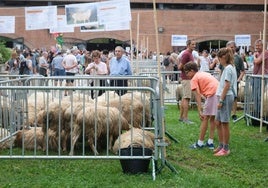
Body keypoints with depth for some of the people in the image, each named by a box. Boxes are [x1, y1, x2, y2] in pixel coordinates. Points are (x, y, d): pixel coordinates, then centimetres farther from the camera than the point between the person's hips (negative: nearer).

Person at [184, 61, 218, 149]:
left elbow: (198, 96, -6)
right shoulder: (204, 74, 27)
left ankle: (200, 143, 9)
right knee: (212, 118, 17)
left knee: (205, 118, 3)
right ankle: (210, 142, 21)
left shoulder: (194, 79, 4)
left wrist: (200, 111, -10)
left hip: (213, 94, -8)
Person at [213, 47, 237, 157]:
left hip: (226, 97, -10)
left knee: (224, 123, -2)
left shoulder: (228, 68, -14)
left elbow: (227, 86, -18)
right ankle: (221, 145, 23)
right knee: (218, 122, 14)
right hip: (224, 97, 10)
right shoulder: (230, 67, 15)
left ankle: (225, 149, 6)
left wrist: (221, 100, -17)